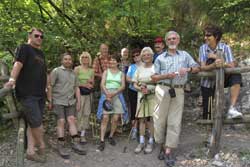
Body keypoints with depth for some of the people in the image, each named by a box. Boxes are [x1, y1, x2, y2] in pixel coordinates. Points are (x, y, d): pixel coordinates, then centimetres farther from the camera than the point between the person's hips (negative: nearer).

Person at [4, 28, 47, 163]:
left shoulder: (41, 53, 20)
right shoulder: (24, 48, -2)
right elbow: (18, 64, -19)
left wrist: (45, 88, 18)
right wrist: (12, 79, -34)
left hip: (40, 94, 8)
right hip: (27, 93, -8)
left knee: (33, 123, 8)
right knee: (37, 122, -9)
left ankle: (30, 151, 14)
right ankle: (42, 146, 12)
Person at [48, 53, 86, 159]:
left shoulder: (73, 73, 16)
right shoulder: (56, 71, -1)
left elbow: (77, 88, 15)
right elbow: (50, 87, -4)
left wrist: (78, 102, 10)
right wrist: (50, 101, -7)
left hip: (71, 101, 4)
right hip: (58, 101, -4)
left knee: (71, 119, -4)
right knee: (61, 121, -8)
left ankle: (75, 143, 0)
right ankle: (61, 146, 0)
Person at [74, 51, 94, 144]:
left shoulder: (91, 71, 13)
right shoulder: (77, 69, -1)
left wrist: (91, 82, -4)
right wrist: (84, 85, -12)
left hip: (88, 93, 5)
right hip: (79, 92, -5)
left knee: (86, 113, 4)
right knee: (78, 113, -8)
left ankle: (83, 134, 11)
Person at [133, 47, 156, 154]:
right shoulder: (139, 69, 13)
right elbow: (135, 84, 12)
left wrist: (149, 90, -16)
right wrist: (140, 88, -9)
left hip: (153, 96, -3)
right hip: (141, 96, 3)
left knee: (151, 119, -2)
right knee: (142, 119, 4)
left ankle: (150, 142, 10)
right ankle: (141, 142, 12)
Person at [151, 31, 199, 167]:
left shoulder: (185, 55, 16)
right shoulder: (160, 58, 11)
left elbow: (197, 68, 15)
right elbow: (154, 77, 6)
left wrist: (188, 69, -7)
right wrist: (166, 75, -12)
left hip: (178, 91, 1)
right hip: (163, 90, -1)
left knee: (174, 122, -1)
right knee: (160, 119, 2)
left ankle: (168, 150, 5)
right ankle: (162, 145, 21)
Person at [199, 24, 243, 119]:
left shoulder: (225, 47, -12)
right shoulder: (203, 48, -10)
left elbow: (232, 66, -20)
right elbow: (203, 67, -20)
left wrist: (217, 57, -27)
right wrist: (214, 65, -41)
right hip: (207, 83, 1)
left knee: (236, 76, -30)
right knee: (207, 110, 1)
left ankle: (232, 108, -33)